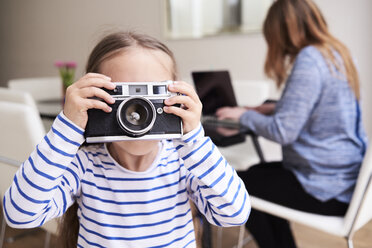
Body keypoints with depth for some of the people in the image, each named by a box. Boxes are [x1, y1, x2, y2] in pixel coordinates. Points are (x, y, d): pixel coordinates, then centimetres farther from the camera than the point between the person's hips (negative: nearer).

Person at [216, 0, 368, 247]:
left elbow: (282, 132, -24)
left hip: (327, 190, -9)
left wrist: (243, 114, -8)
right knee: (259, 172, 25)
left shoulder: (309, 60, -22)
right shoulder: (337, 53, 6)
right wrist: (275, 108, 13)